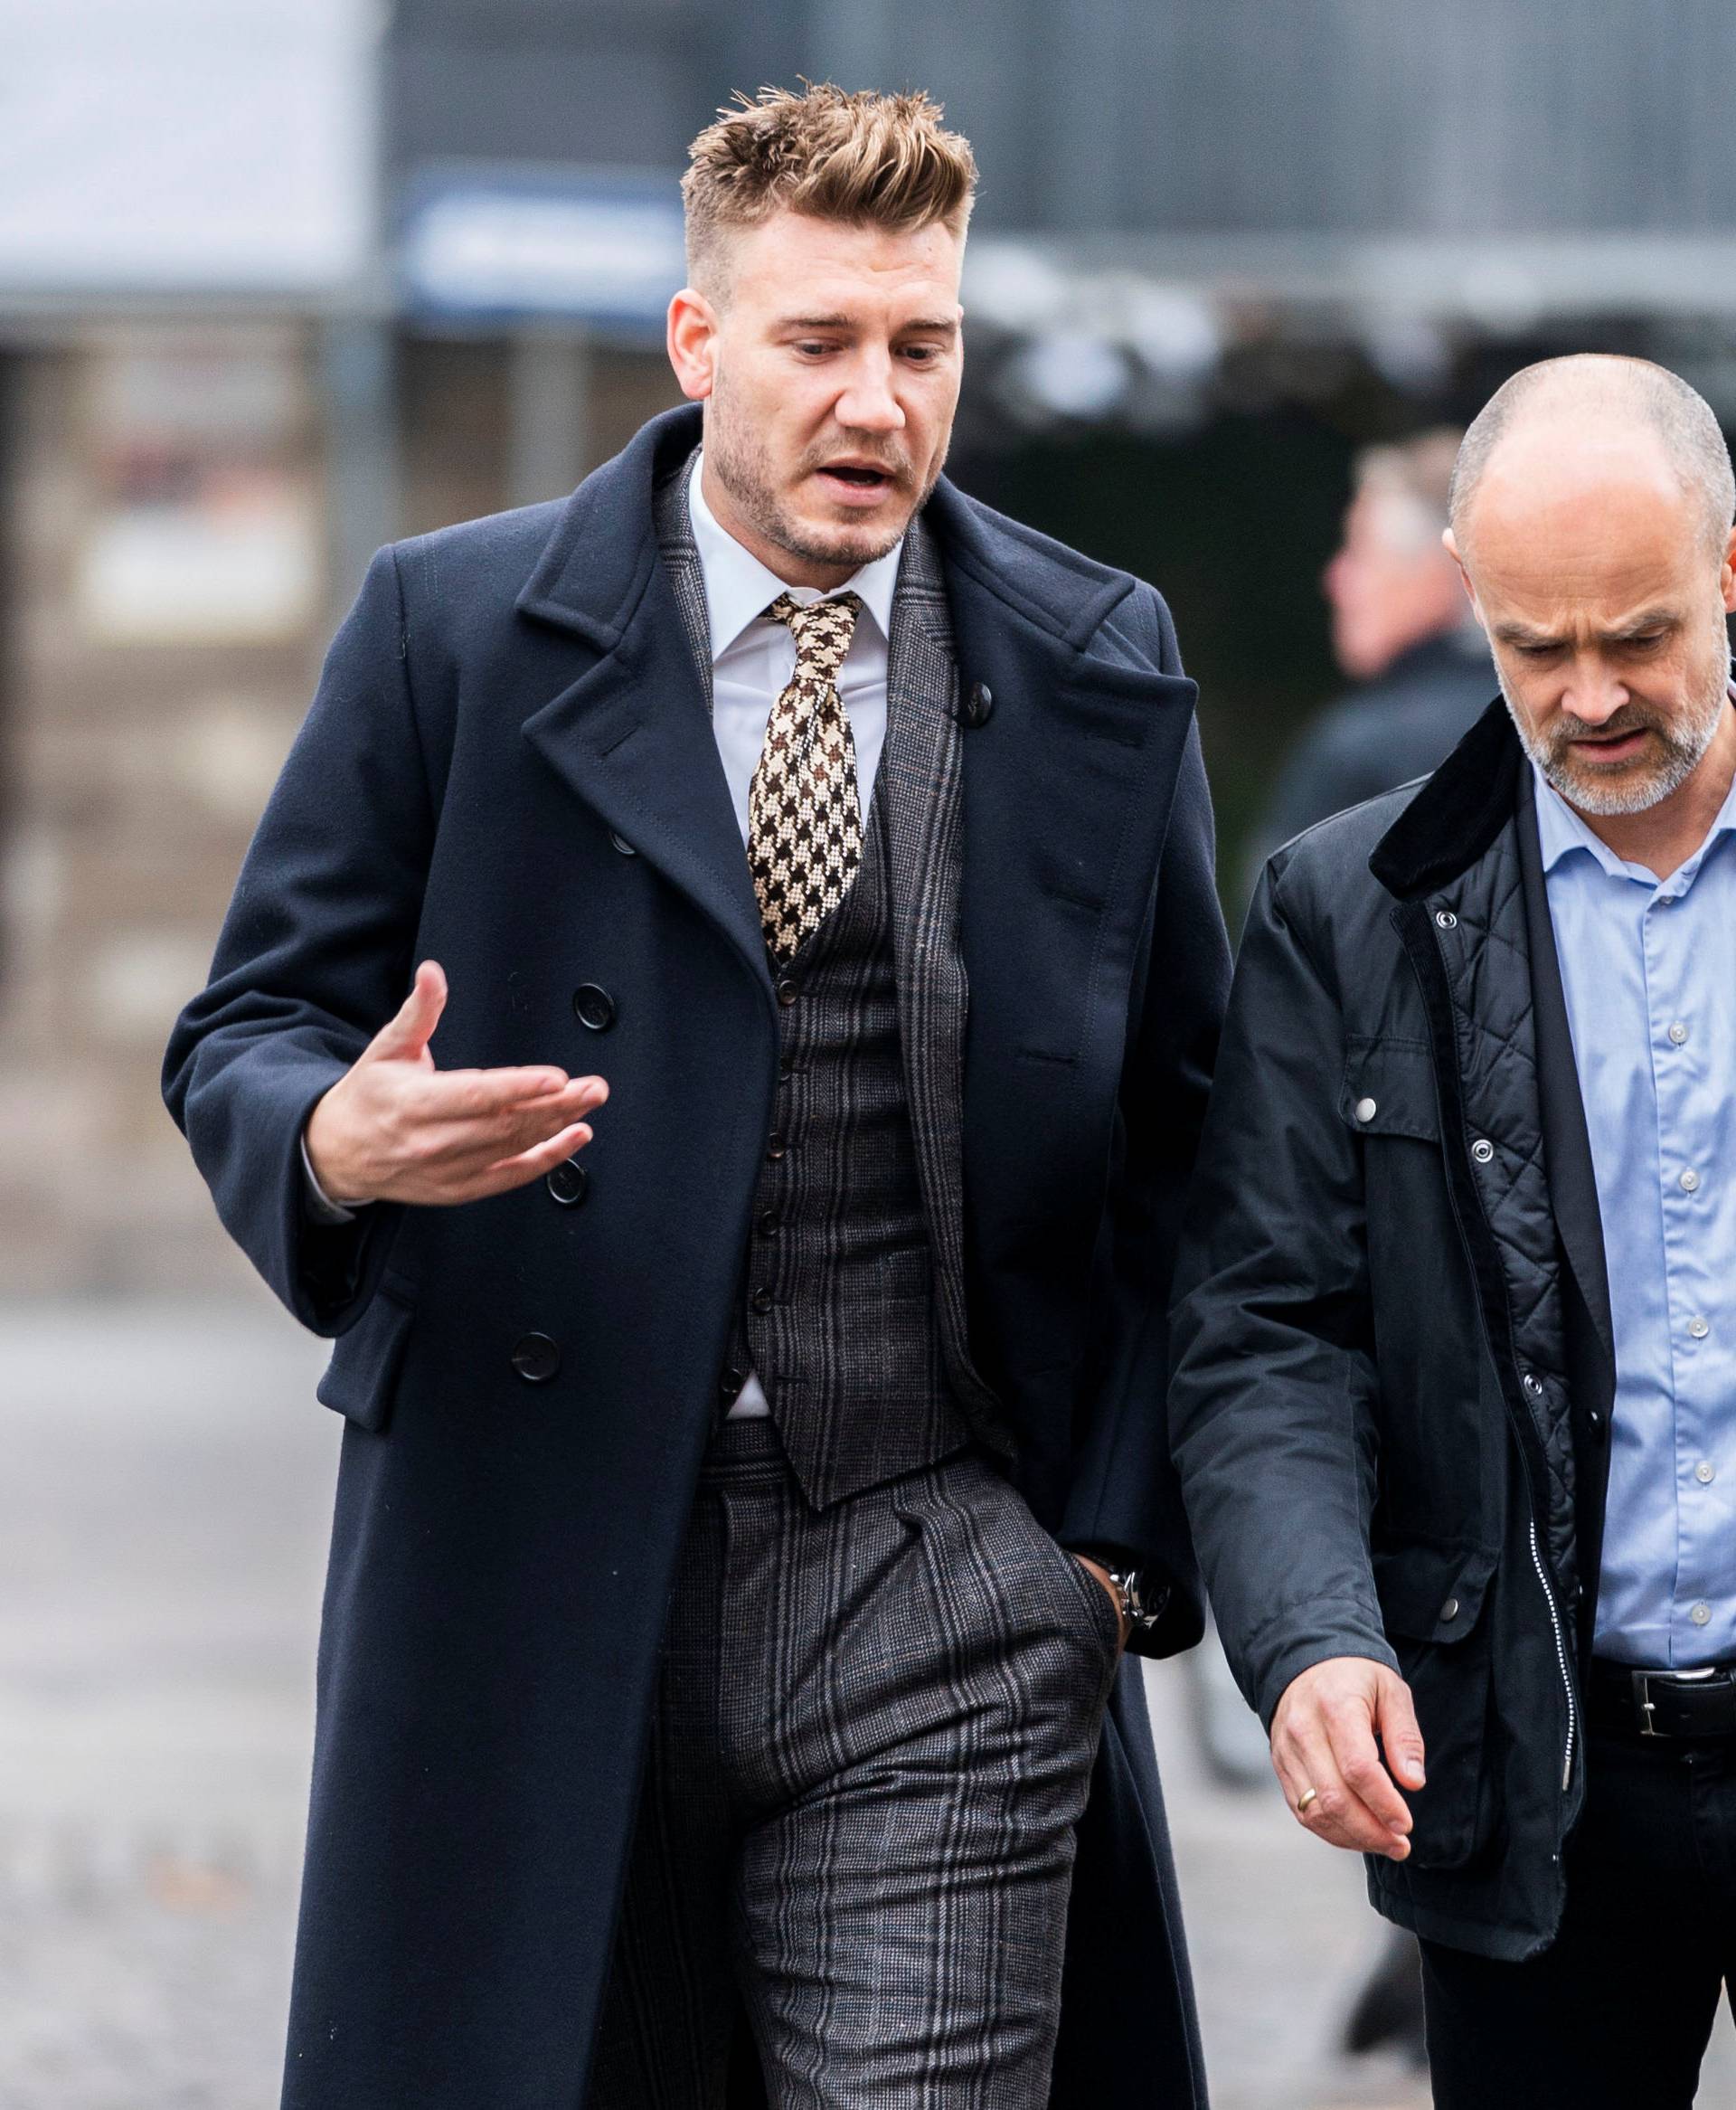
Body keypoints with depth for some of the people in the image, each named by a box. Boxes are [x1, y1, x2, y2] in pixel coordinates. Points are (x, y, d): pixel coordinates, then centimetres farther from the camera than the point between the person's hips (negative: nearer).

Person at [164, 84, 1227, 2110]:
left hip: (939, 1603, 0)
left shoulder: (1102, 668, 7)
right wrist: (336, 1143, -20)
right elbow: (243, 1035, 4)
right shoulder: (454, 627, 2)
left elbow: (1176, 1138, 12)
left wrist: (1124, 1529, 5)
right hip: (530, 1579, 0)